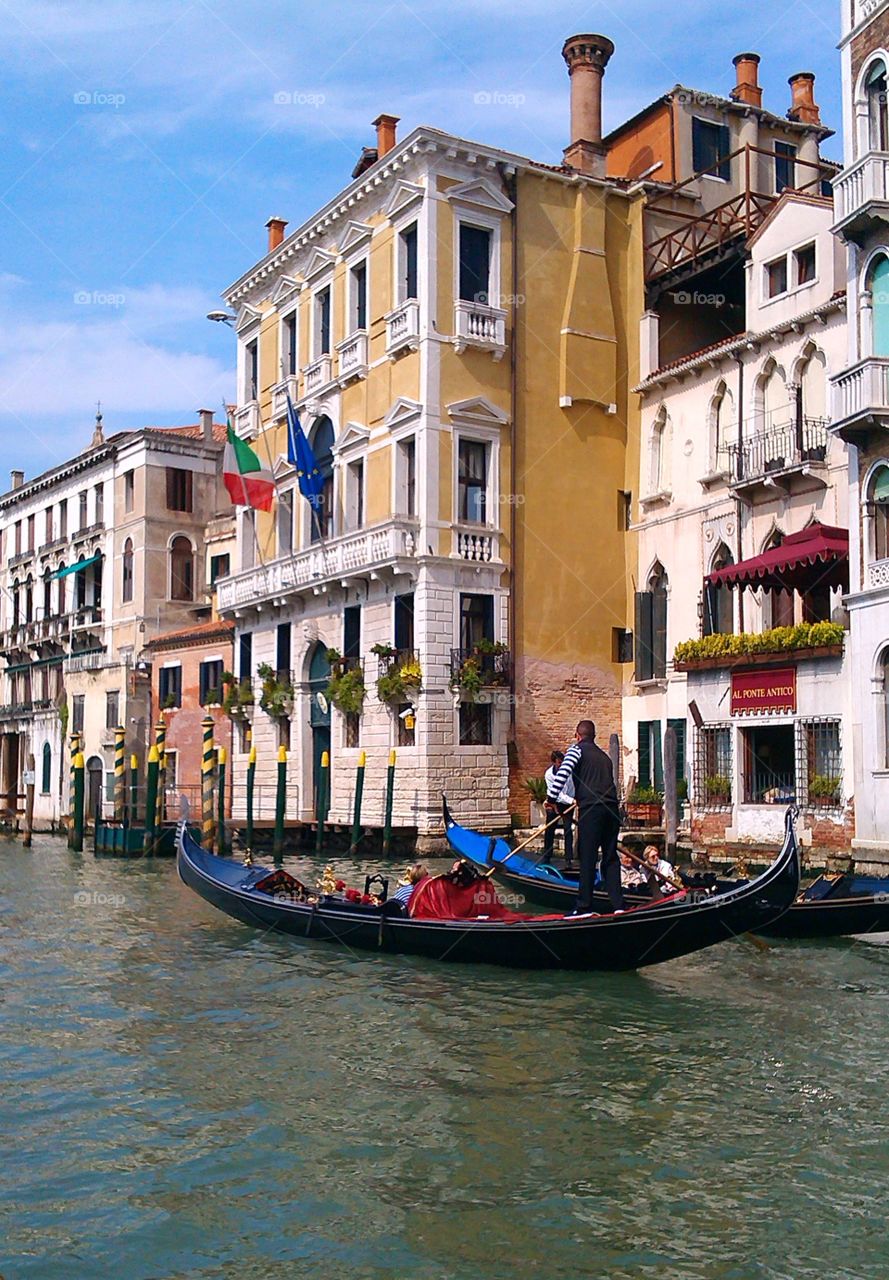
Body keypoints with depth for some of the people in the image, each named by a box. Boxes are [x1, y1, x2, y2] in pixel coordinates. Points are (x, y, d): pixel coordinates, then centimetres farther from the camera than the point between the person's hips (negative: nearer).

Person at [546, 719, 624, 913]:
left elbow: (562, 773, -11)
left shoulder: (577, 749, 4)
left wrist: (551, 798, -7)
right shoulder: (603, 756, 25)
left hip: (591, 810, -6)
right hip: (612, 809, 6)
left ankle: (584, 906, -2)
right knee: (610, 858, 10)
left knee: (587, 859, -3)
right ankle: (617, 905, 7)